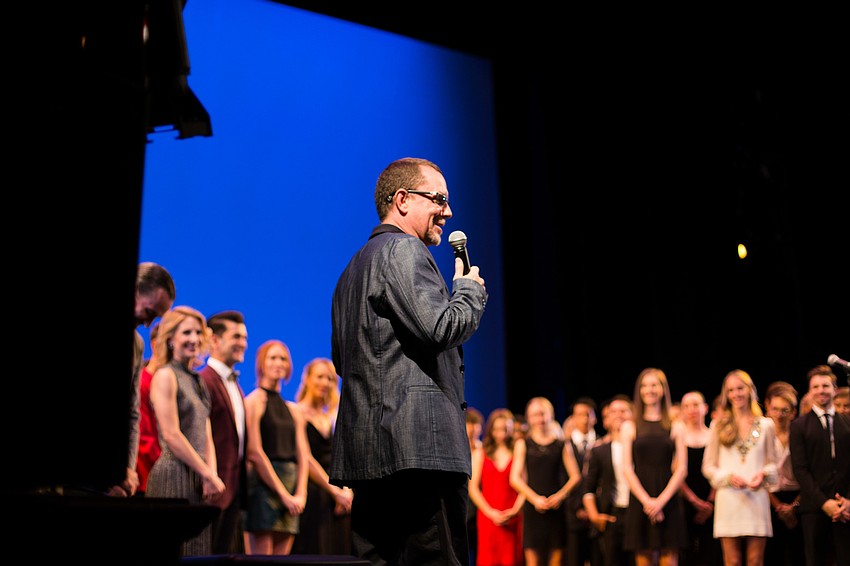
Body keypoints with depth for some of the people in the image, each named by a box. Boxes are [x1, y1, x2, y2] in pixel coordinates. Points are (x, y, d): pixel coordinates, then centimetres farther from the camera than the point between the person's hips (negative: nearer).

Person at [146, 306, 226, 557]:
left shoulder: (197, 380, 18)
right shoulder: (165, 376, -6)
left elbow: (206, 434, 14)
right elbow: (171, 435, -13)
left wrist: (211, 476, -3)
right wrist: (209, 476, -12)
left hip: (198, 479, 8)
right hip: (174, 478, -8)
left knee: (197, 556, 6)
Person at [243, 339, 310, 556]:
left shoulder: (293, 410, 16)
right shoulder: (255, 400, -2)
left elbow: (303, 456, 12)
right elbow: (255, 452, -10)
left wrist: (300, 494, -4)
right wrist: (284, 494, -12)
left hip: (291, 487, 6)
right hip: (264, 485, -6)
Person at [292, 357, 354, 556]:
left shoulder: (333, 419, 16)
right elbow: (305, 458, -10)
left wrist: (346, 491, -4)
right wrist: (334, 491, -11)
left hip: (338, 498, 6)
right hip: (311, 495, -6)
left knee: (338, 551, 3)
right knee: (314, 552, -8)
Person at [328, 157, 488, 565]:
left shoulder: (354, 267, 26)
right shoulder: (404, 250, -5)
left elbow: (341, 358, 27)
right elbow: (441, 328, -16)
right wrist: (470, 290, 2)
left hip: (365, 448, 10)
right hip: (419, 441, -10)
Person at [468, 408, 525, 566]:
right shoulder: (480, 453, 11)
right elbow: (473, 488, 6)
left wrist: (515, 510, -11)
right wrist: (490, 512, -5)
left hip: (513, 520, -1)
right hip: (487, 517, 1)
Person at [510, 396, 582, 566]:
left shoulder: (562, 444, 9)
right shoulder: (523, 444, 7)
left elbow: (576, 477, 6)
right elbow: (515, 478, 2)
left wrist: (561, 495, -11)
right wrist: (535, 498, -11)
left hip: (556, 508, 1)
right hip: (532, 508, -1)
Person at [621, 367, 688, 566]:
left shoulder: (676, 427, 8)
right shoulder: (629, 426, 8)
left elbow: (681, 469, 2)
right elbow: (627, 468, 2)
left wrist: (661, 501, -11)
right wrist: (647, 501, -11)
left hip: (669, 502, 0)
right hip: (639, 501, 0)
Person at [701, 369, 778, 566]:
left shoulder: (766, 425, 10)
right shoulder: (719, 425, 7)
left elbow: (772, 462, 13)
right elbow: (708, 466, 6)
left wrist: (763, 474, -9)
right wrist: (729, 476, -12)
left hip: (757, 497, 1)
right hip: (729, 498, -1)